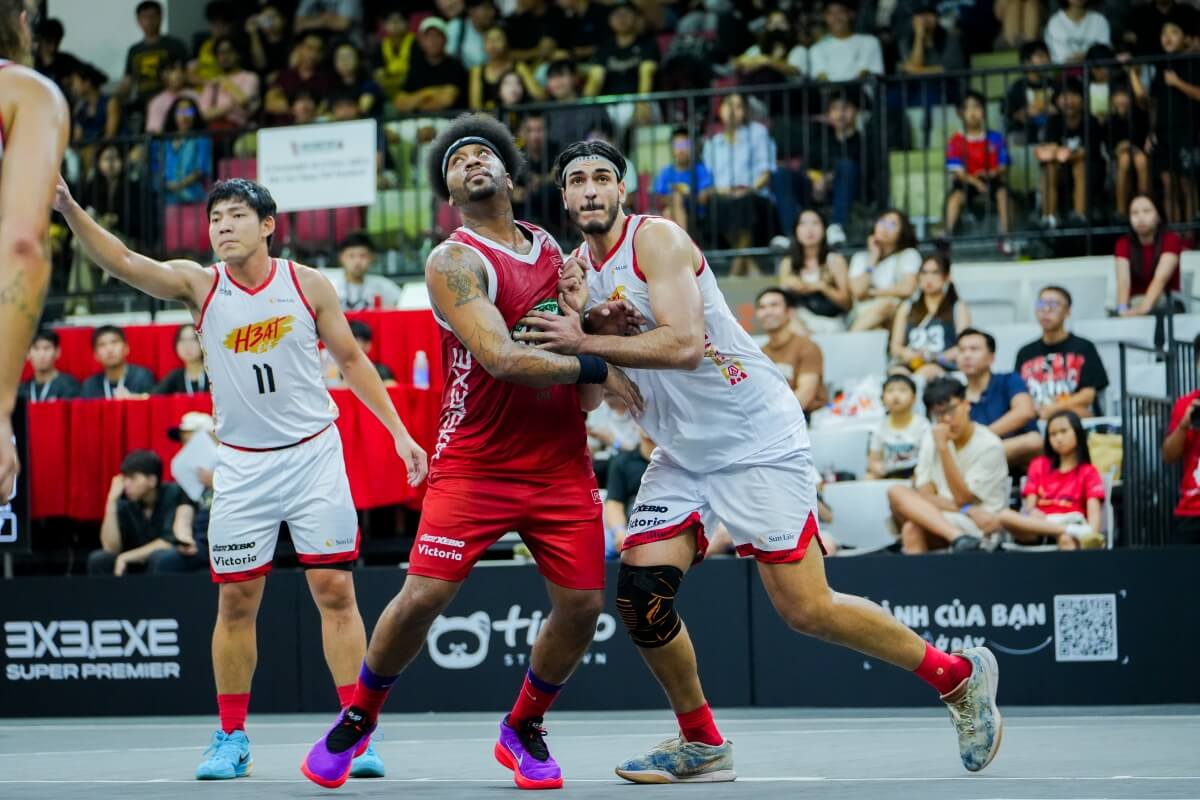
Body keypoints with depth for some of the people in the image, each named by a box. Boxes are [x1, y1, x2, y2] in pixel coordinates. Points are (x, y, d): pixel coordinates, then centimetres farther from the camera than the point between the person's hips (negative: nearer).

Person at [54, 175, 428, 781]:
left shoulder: (308, 285, -1)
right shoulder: (198, 285, -1)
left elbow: (351, 359, 8)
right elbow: (122, 262, -15)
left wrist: (398, 432, 5)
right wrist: (69, 209, -29)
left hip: (313, 455, -1)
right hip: (241, 466, 1)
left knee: (335, 592, -4)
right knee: (236, 601, 3)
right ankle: (231, 737, 13)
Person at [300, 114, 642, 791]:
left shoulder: (552, 248, 12)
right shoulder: (454, 261, -9)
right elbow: (500, 358, -21)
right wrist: (596, 369, -15)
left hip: (562, 463, 5)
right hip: (475, 464, -5)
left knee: (582, 603, -3)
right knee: (423, 595, -12)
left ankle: (524, 729, 20)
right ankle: (359, 717, 13)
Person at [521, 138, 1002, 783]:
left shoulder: (657, 240, -14)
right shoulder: (578, 267, 9)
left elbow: (682, 343, -27)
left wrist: (587, 341, -26)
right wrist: (582, 317, -11)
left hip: (757, 440, -7)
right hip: (682, 455, 8)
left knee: (805, 609, -10)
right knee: (639, 595, -4)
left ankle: (959, 676, 7)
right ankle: (701, 744, 14)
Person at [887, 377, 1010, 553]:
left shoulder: (989, 446, -9)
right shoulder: (931, 438, 6)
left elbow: (962, 498, -14)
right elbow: (925, 495, -1)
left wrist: (943, 448, -20)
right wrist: (967, 510, -19)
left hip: (980, 527, -6)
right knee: (897, 492, -23)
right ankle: (959, 539, -37)